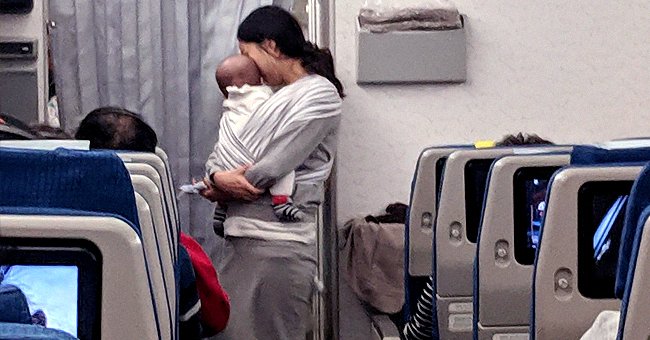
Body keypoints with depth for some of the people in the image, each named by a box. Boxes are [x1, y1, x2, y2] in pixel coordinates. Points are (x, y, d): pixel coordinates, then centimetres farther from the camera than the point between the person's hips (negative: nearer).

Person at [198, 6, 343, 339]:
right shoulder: (277, 96, 19)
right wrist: (221, 181, -3)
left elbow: (274, 166, -13)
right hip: (241, 238, 8)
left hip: (278, 241, -8)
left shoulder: (319, 93, -5)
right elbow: (234, 159, 18)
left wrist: (220, 184, -1)